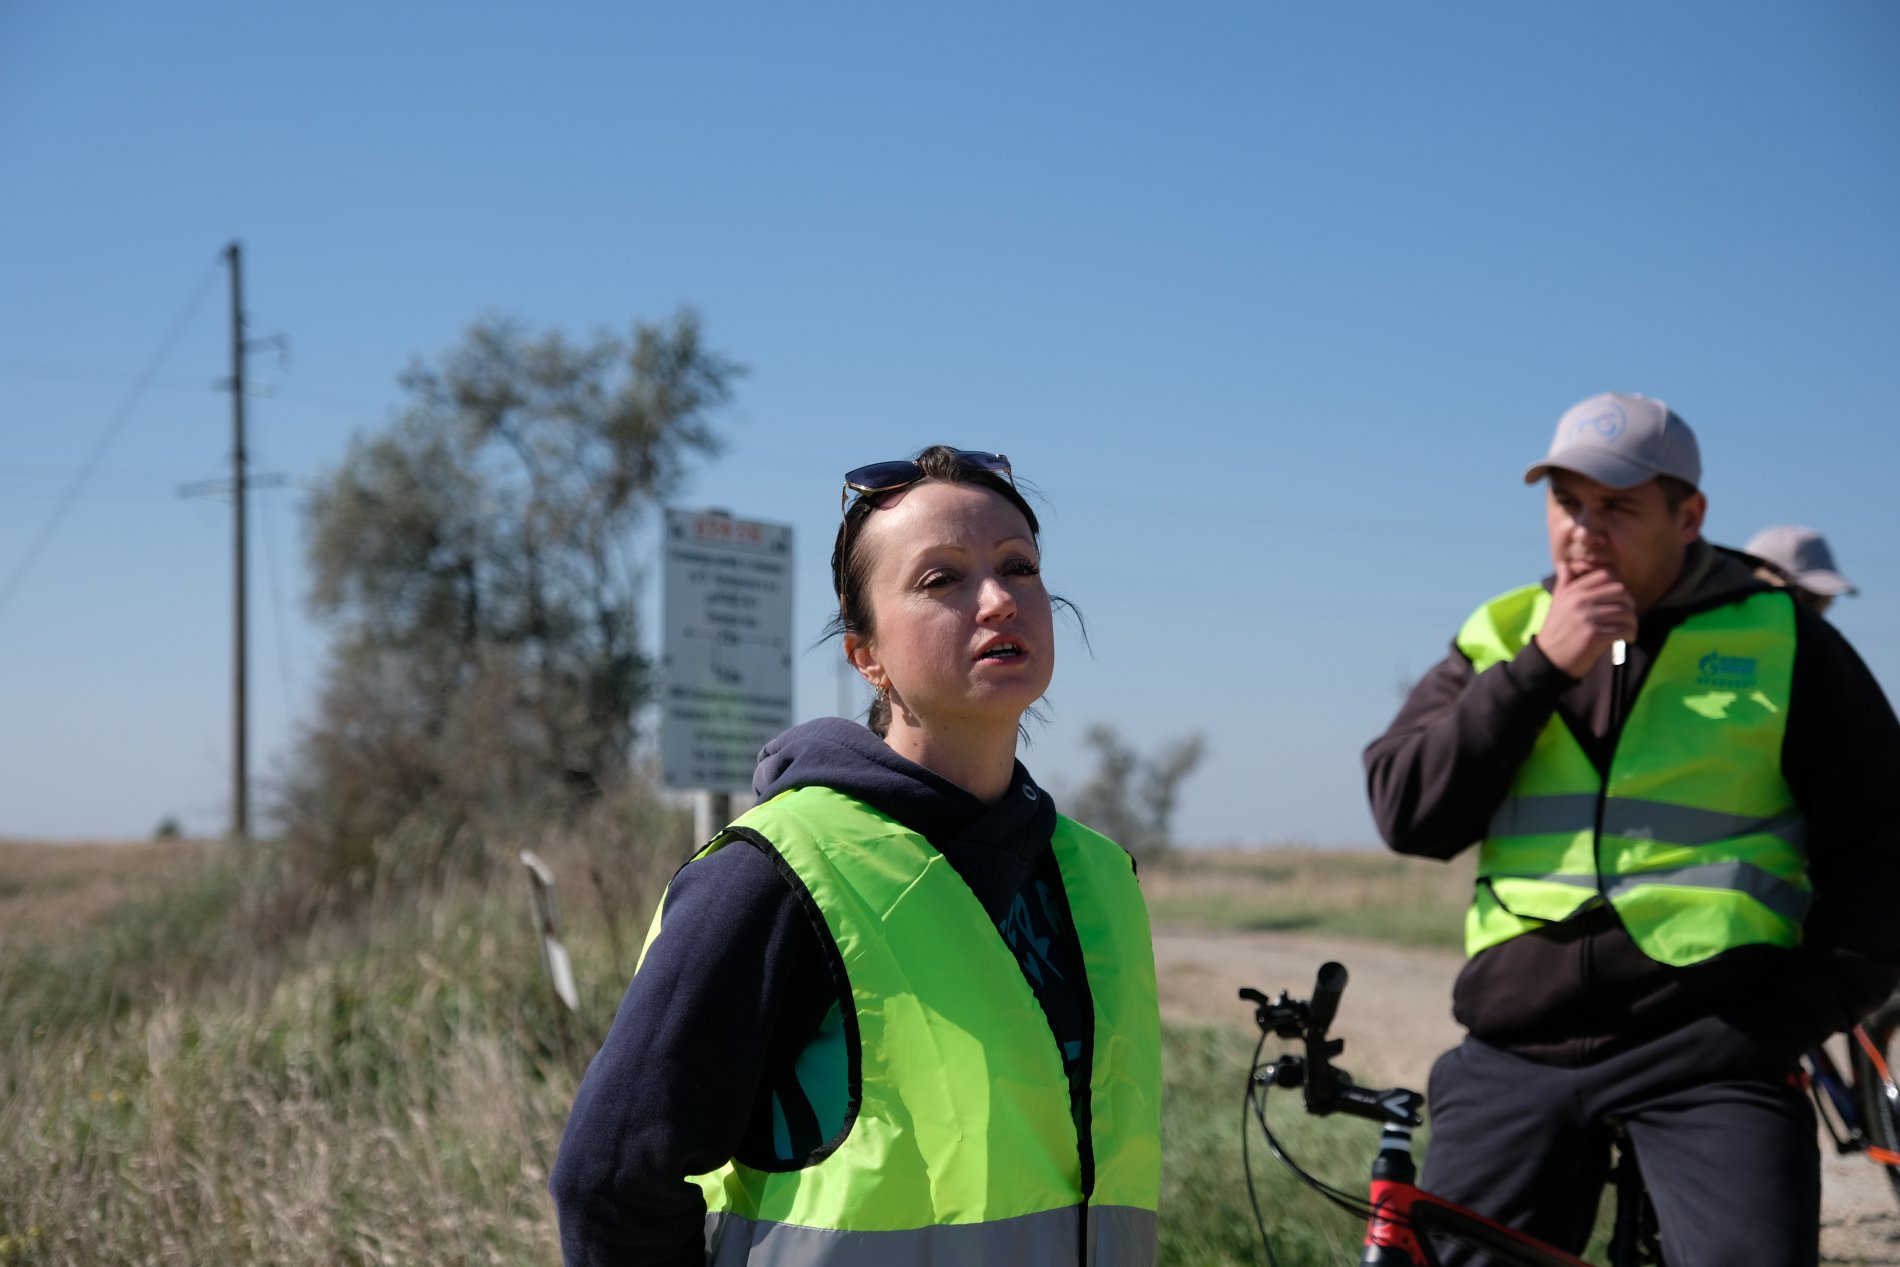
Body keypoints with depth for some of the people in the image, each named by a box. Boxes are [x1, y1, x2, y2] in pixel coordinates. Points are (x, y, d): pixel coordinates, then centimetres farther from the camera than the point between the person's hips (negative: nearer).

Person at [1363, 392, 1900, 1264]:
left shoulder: (1779, 641, 6)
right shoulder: (1499, 639, 13)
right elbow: (1407, 813, -1)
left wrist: (1800, 1012, -5)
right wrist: (1542, 667, -9)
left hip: (1709, 1053, -3)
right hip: (1515, 1055, 3)